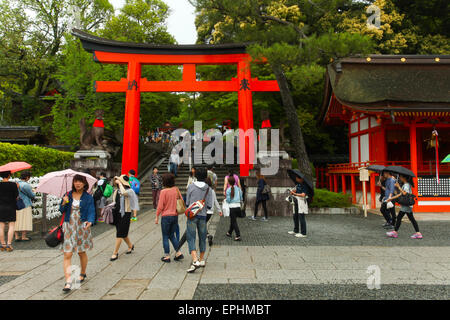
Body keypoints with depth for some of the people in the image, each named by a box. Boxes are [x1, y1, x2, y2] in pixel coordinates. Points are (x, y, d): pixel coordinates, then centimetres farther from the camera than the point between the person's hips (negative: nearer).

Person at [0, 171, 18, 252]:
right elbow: (17, 196, -5)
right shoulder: (13, 184, -10)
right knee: (11, 226, 3)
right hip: (11, 207, -3)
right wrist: (17, 187, 9)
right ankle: (9, 245, -3)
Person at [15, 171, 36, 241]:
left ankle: (16, 237, 11)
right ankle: (23, 237, 3)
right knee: (25, 221, 0)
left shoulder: (16, 184, 9)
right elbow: (32, 195, -8)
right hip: (25, 205, -7)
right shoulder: (26, 185, -14)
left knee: (17, 221, 9)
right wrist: (34, 196, 16)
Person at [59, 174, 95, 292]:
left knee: (81, 252, 14)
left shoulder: (88, 197, -1)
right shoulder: (68, 195, 6)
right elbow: (62, 211, 8)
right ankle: (68, 282, -5)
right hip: (68, 226, 1)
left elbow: (91, 212, -8)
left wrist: (90, 221, -28)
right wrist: (64, 203, -12)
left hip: (82, 227, -1)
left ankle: (83, 273, 37)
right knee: (67, 255, -6)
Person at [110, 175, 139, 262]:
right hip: (117, 213, 7)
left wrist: (120, 183, -23)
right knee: (123, 233, 17)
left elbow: (123, 192, -35)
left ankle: (115, 253, 4)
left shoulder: (129, 191, -11)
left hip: (125, 214, -7)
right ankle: (130, 246, 39)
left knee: (120, 234, -4)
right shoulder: (117, 191, 8)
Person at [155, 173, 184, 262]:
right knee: (172, 235, 20)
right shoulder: (176, 189, -1)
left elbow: (160, 206, -14)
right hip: (175, 216, 5)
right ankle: (178, 253, 15)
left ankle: (167, 256, 14)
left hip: (166, 216, -5)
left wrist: (157, 217, -2)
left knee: (165, 236, 8)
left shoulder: (163, 191, -15)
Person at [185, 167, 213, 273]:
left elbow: (187, 203, 3)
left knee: (191, 238, -2)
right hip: (203, 216, 2)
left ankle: (195, 261, -15)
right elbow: (209, 205, -1)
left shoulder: (191, 187, -3)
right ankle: (201, 260, 26)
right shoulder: (208, 189, 0)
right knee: (202, 238, 15)